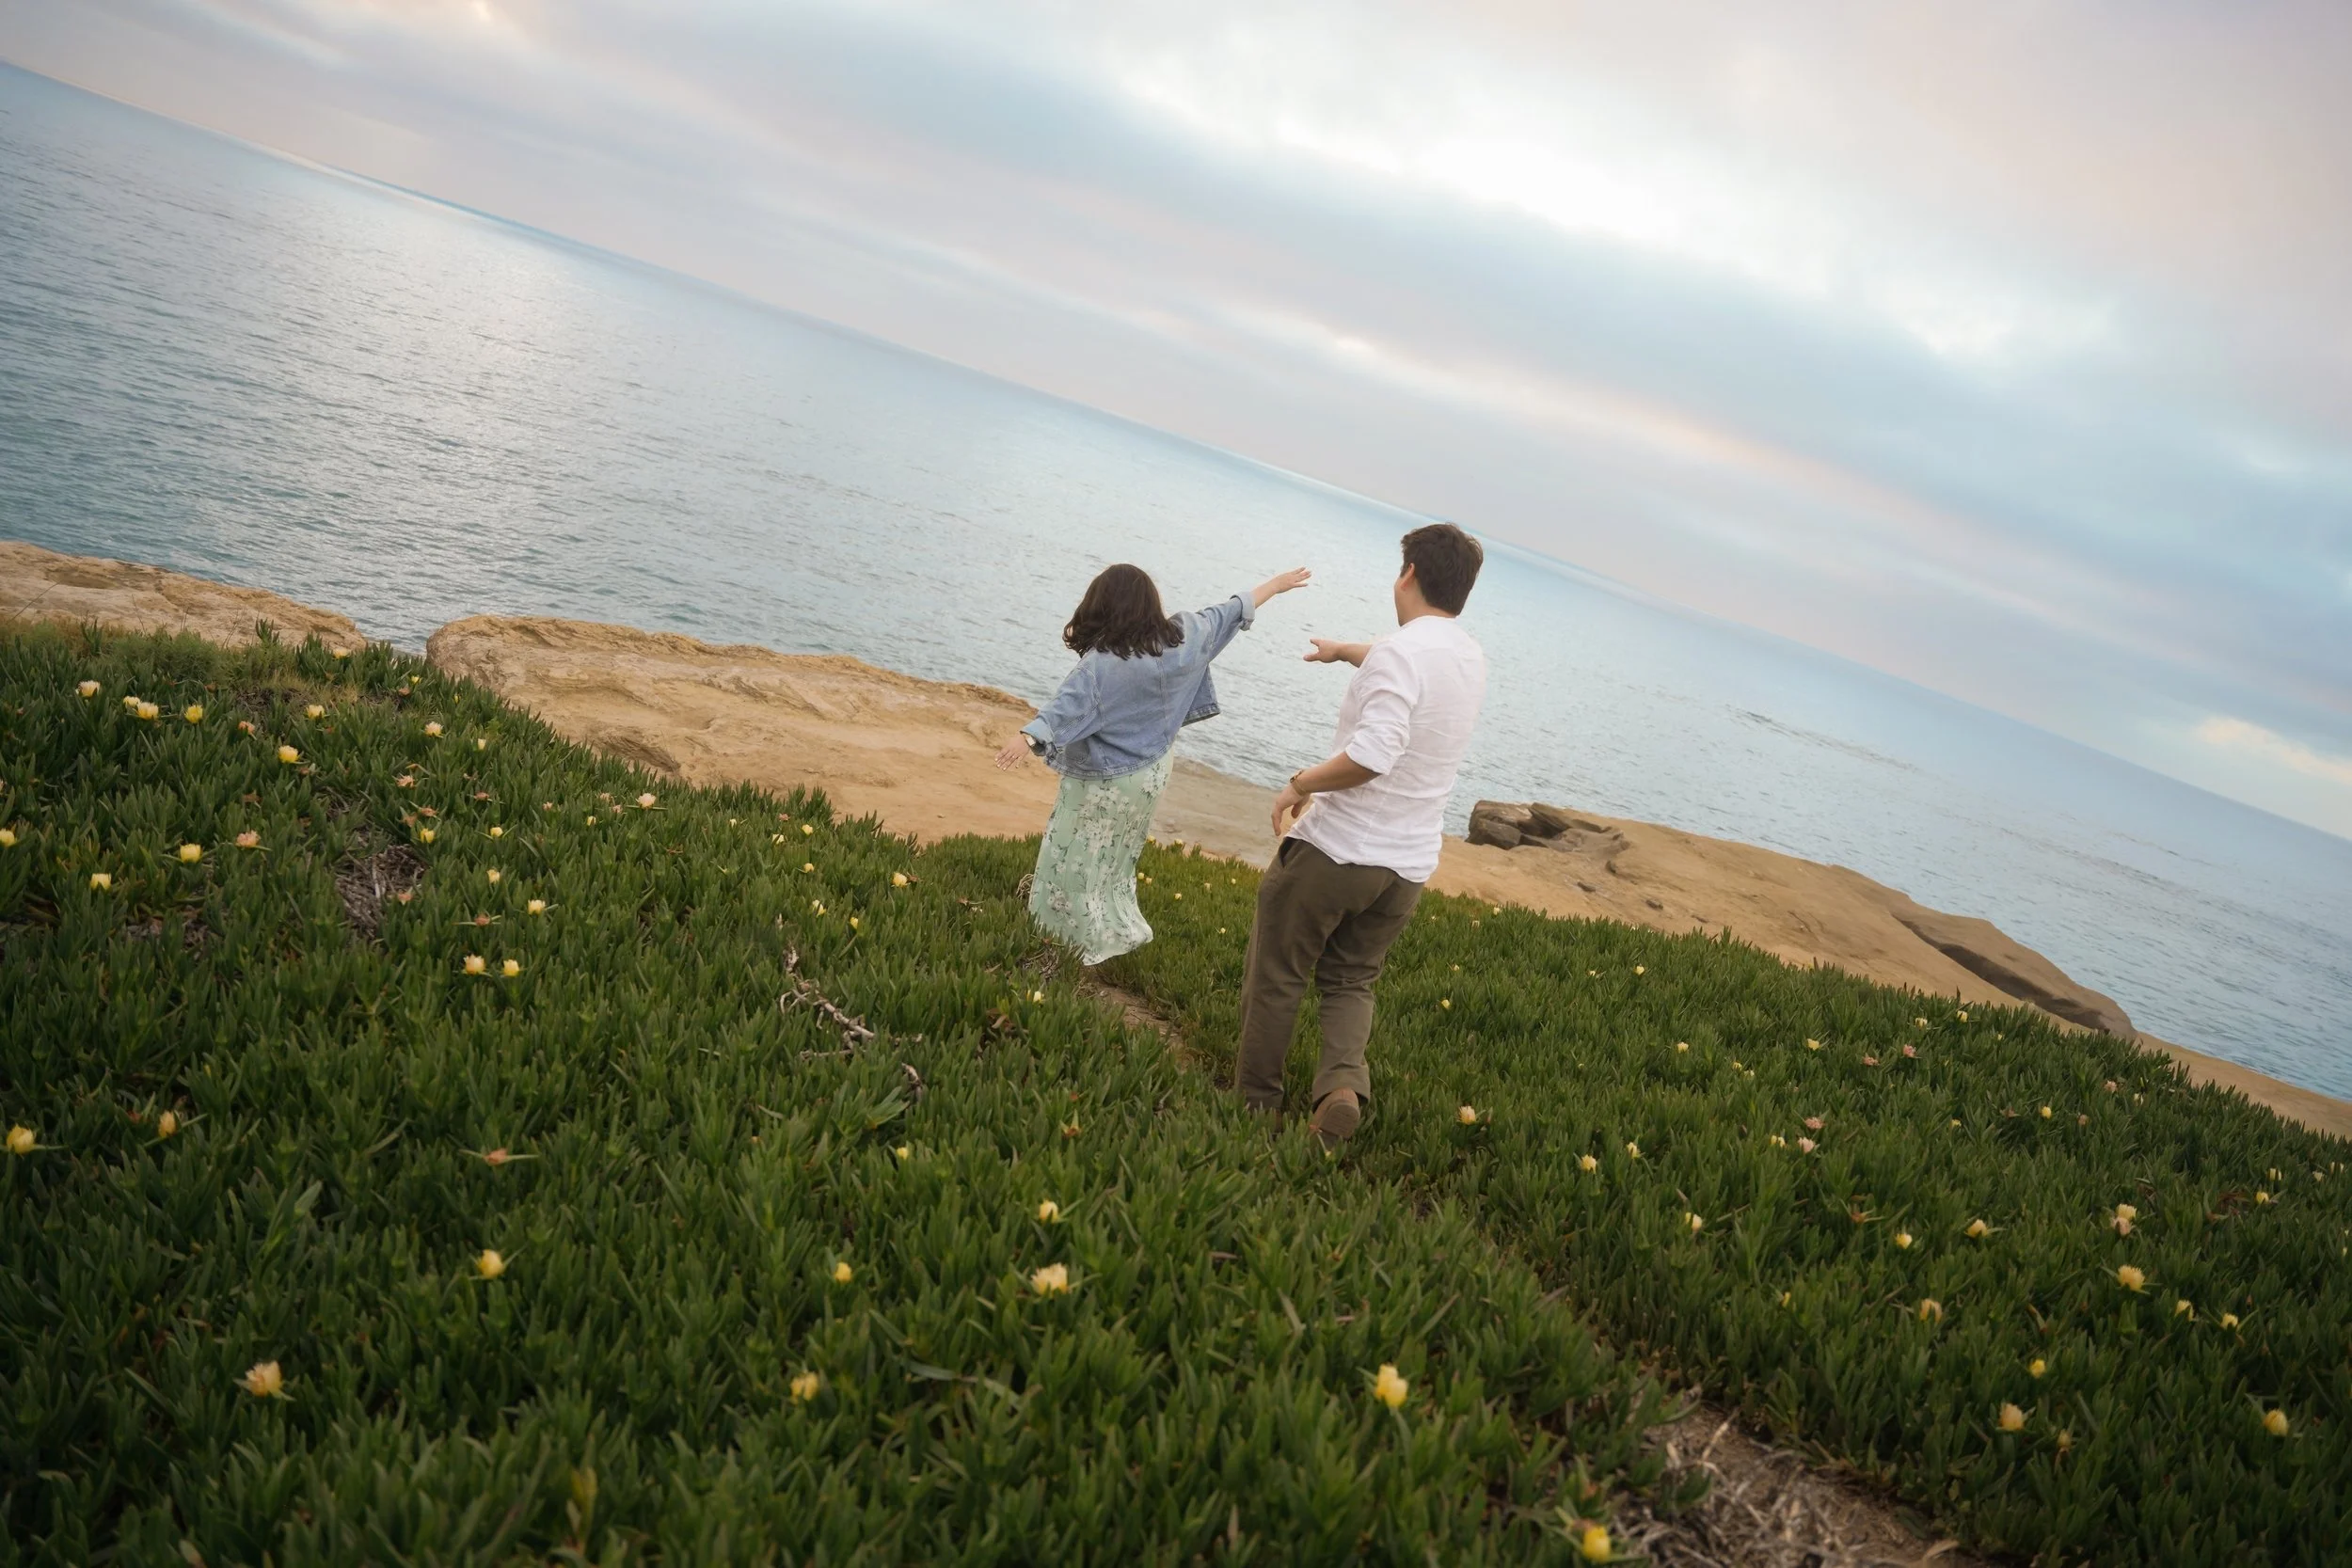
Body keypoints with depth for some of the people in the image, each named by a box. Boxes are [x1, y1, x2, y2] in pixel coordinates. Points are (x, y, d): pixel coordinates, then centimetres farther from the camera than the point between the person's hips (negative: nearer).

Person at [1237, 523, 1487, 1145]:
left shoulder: (1401, 648, -19)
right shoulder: (1472, 660, 8)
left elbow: (1373, 754, -31)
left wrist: (1300, 784, -16)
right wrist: (1344, 651, 46)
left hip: (1333, 849, -7)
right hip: (1408, 867, 7)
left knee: (1276, 977, 11)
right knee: (1352, 982, 20)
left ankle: (1255, 1104, 21)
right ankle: (1343, 1081, -4)